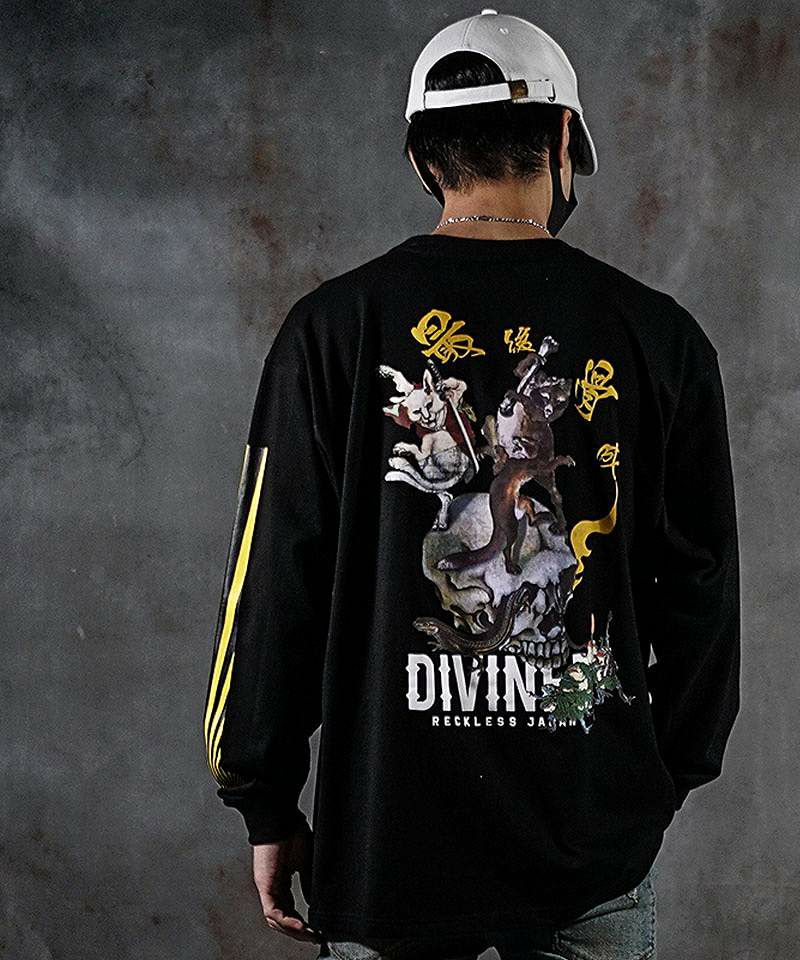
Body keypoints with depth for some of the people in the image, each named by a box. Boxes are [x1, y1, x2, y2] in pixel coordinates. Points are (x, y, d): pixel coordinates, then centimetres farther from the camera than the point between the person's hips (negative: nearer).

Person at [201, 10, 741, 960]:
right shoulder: (660, 336, -1)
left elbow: (273, 588, -5)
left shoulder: (334, 327, -5)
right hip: (595, 847, 1)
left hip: (389, 839, 0)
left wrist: (269, 809, 5)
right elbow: (701, 593, 5)